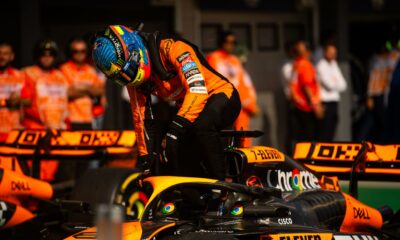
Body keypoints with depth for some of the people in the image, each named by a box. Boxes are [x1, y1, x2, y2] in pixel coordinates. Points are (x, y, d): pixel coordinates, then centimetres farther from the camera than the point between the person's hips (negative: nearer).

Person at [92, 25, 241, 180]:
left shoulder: (171, 48, -26)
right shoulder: (134, 77, -3)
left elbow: (197, 89, -36)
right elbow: (141, 118, 4)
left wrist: (177, 127, -41)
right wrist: (144, 156, 2)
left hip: (222, 95, -8)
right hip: (188, 107, 8)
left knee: (201, 125, -36)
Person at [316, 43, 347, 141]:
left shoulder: (334, 65, 16)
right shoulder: (321, 66, -8)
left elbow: (343, 85, 9)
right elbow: (329, 85, -14)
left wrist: (335, 84, -9)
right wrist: (337, 85, 5)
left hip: (334, 101, 8)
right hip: (325, 103, -8)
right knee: (324, 134, -9)